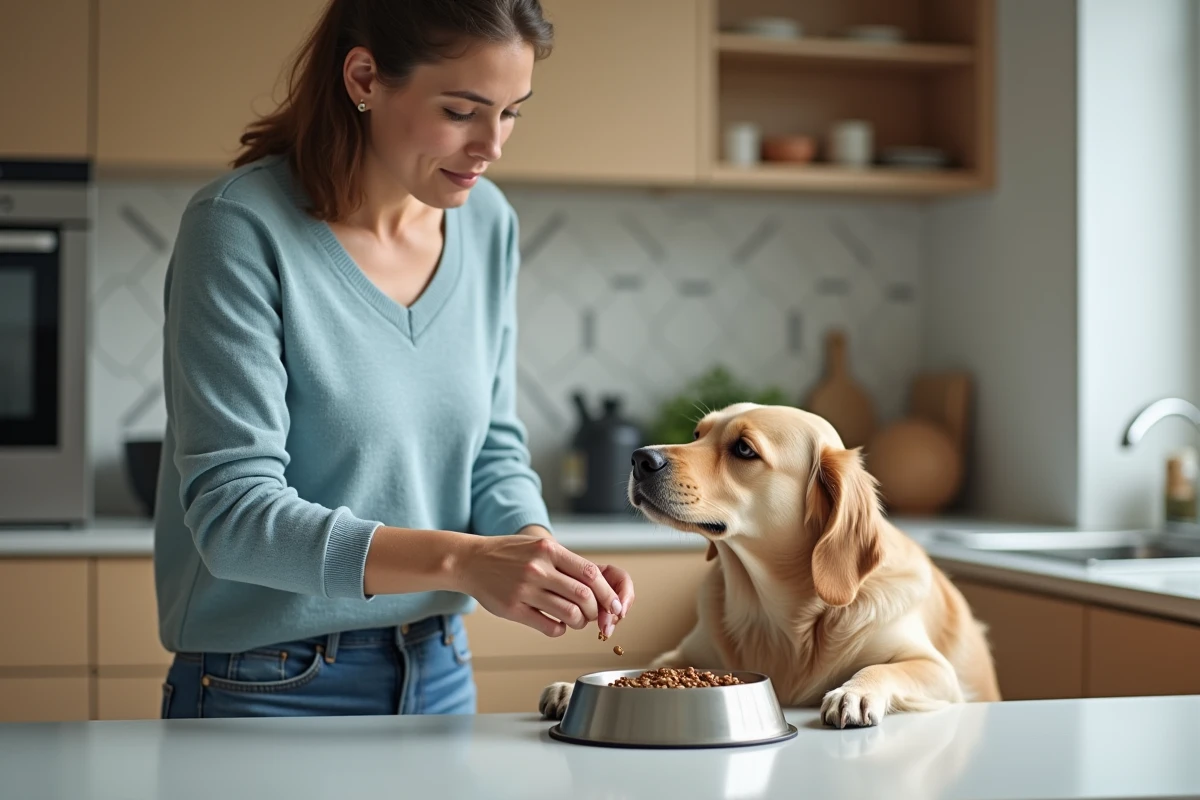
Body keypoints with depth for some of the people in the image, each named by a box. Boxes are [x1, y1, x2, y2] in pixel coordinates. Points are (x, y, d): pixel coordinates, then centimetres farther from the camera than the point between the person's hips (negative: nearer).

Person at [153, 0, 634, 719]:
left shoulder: (488, 222, 0)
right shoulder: (240, 226, -19)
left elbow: (495, 452, 5)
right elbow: (233, 513, -24)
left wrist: (549, 562, -15)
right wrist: (459, 559, -34)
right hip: (273, 687, -5)